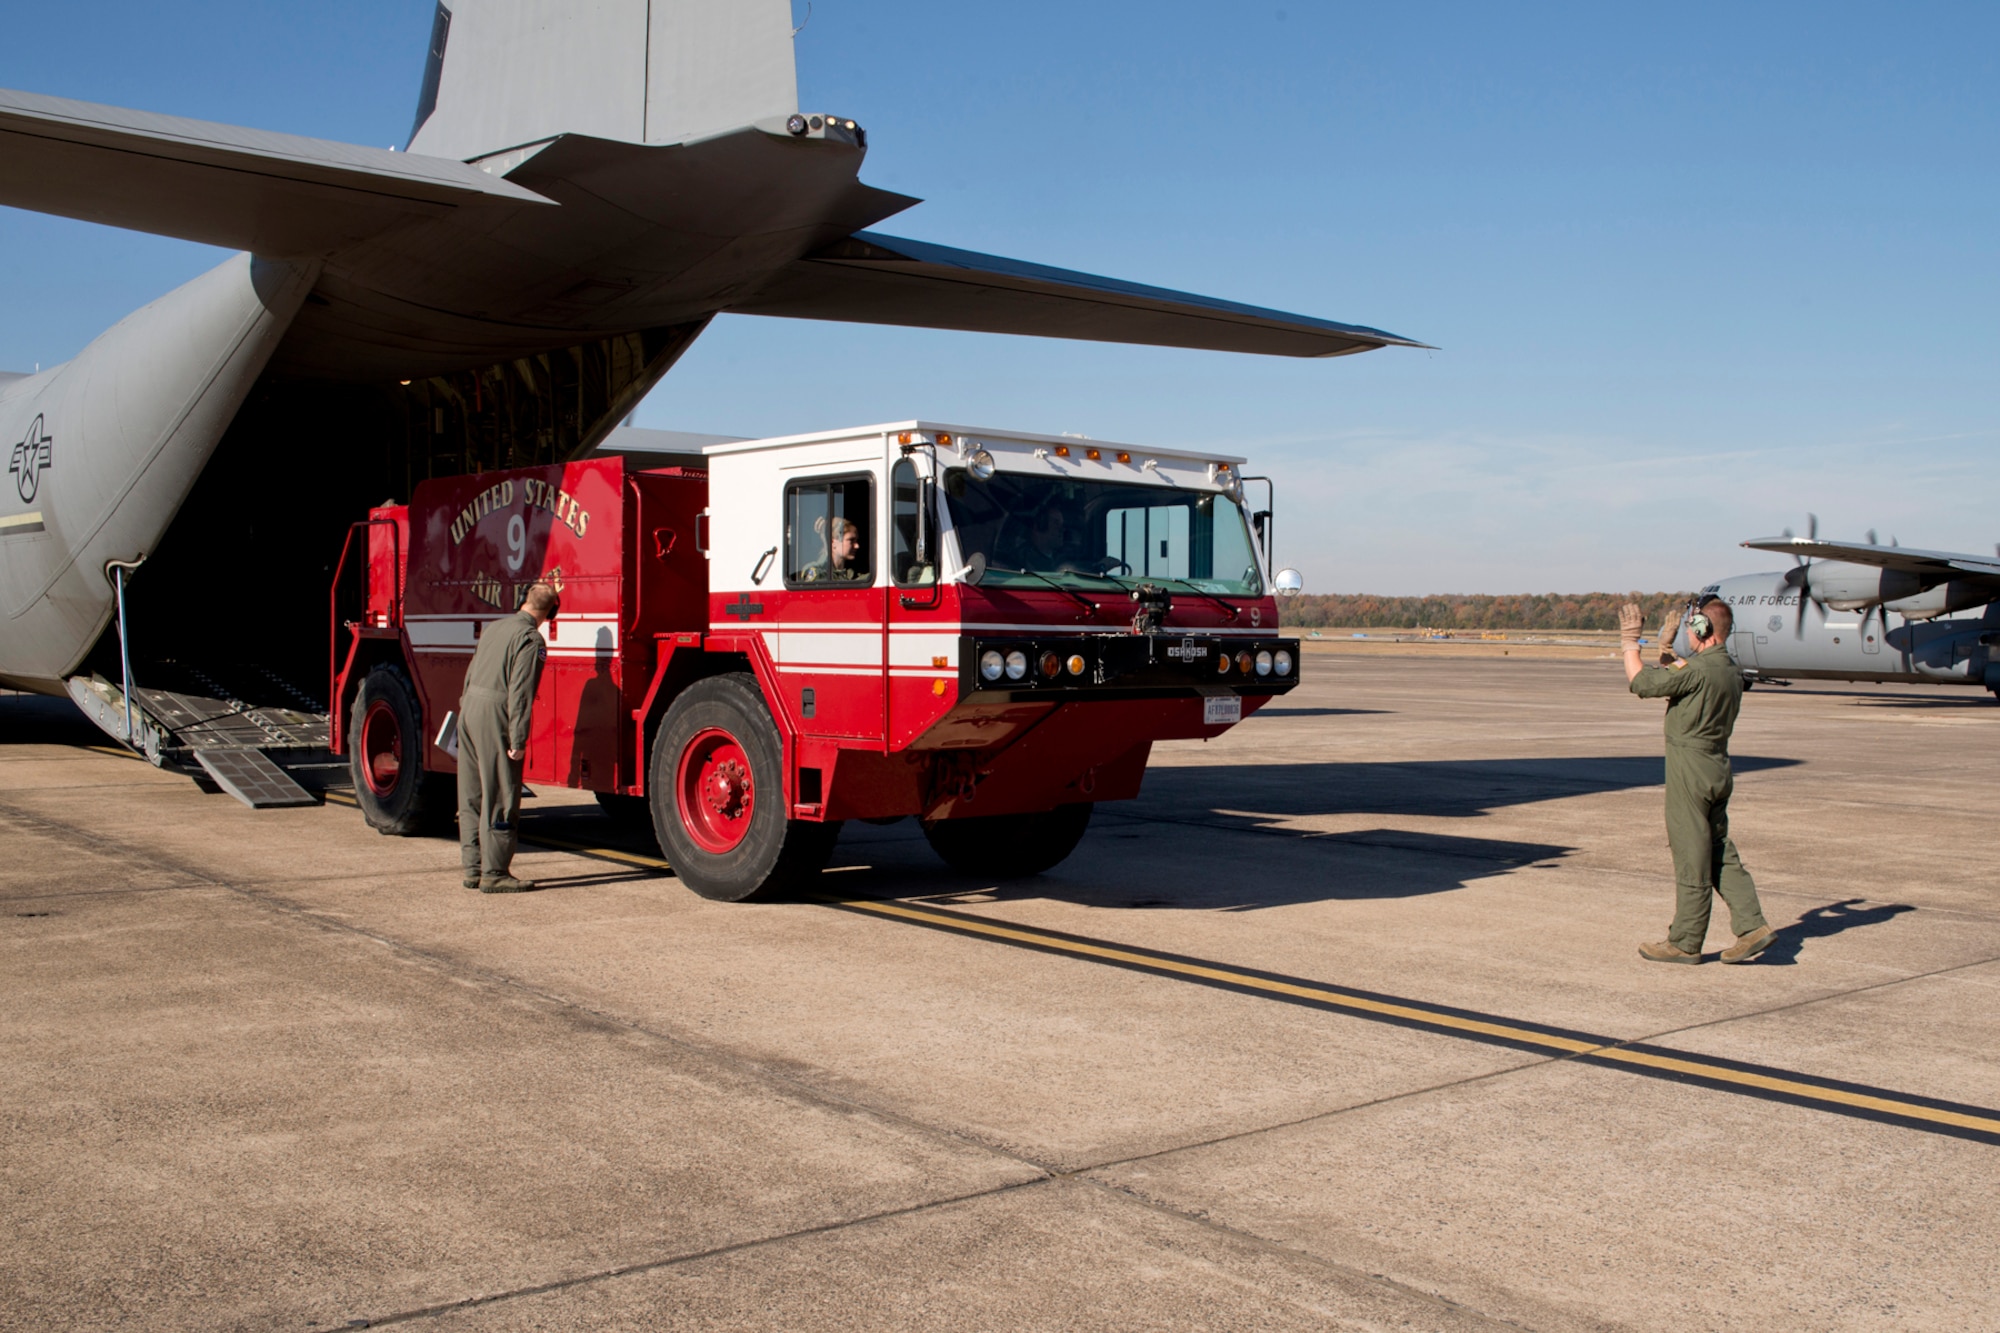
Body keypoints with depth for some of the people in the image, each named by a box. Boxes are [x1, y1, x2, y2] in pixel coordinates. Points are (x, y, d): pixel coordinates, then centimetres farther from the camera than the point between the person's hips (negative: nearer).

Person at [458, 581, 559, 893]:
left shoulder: (495, 627, 16)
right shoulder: (531, 639, -10)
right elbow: (520, 693, -16)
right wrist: (518, 741, -16)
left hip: (469, 710, 8)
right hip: (494, 718, -8)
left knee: (471, 797, 12)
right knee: (499, 799, -3)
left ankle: (473, 868, 19)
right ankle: (494, 873, -1)